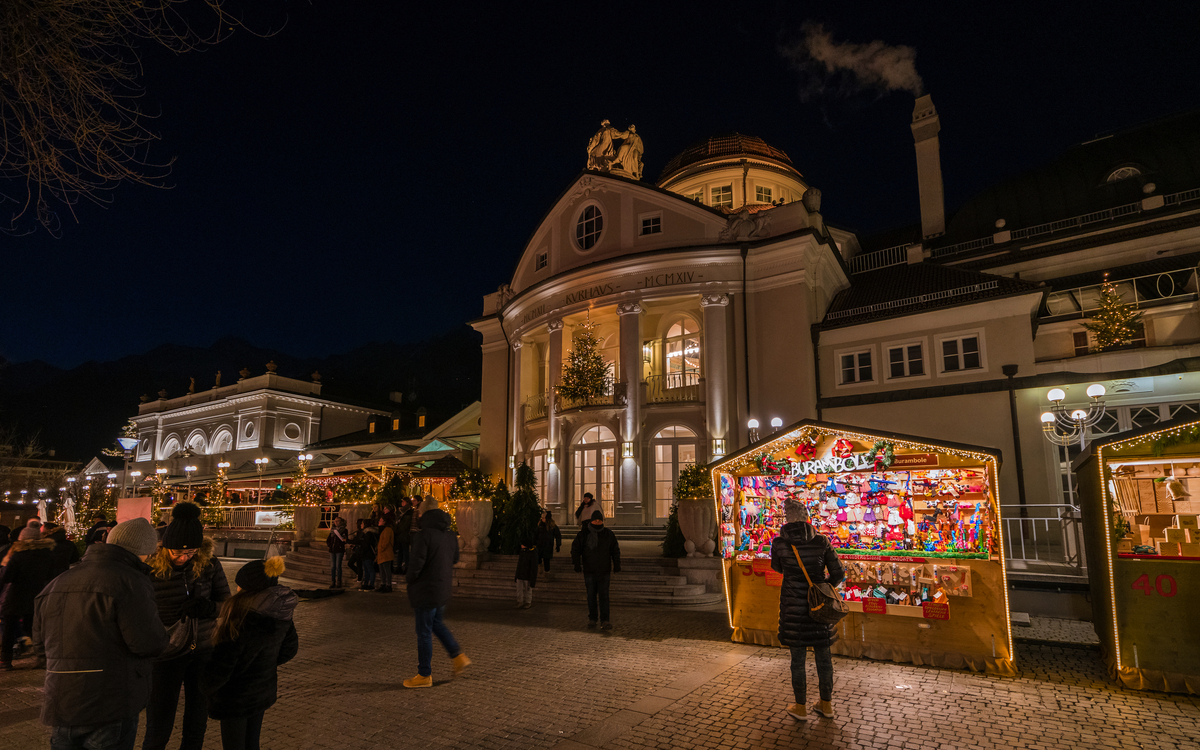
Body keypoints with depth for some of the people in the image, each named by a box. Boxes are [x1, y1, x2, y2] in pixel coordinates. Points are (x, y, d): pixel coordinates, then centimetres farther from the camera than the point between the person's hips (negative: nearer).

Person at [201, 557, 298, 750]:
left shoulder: (241, 613, -27)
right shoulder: (281, 612, -5)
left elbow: (223, 660, -21)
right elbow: (290, 648, 8)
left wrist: (206, 686, -3)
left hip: (236, 696, -7)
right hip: (265, 689, 7)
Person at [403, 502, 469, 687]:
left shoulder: (423, 535, -20)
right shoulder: (451, 535, 5)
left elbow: (416, 563, -23)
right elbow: (454, 559, 16)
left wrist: (409, 577, -4)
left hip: (426, 590, -8)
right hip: (443, 589, 8)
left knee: (424, 632, 4)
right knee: (436, 624, 26)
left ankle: (425, 675, 15)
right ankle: (459, 656, 21)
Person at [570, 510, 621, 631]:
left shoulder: (609, 534, 2)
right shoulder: (583, 534, -2)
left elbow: (615, 551, 10)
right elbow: (575, 549, 2)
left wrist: (617, 566, 6)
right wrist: (577, 565, -4)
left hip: (604, 571, 0)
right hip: (589, 571, 0)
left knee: (604, 596, -4)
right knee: (591, 595, 9)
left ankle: (605, 621, -3)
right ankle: (592, 618, 22)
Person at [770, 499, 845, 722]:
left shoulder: (780, 542, -11)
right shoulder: (821, 541, -7)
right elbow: (838, 573, -3)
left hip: (793, 605, -2)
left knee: (798, 655, 10)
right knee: (823, 653, 16)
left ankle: (801, 707, 21)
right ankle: (826, 704, 30)